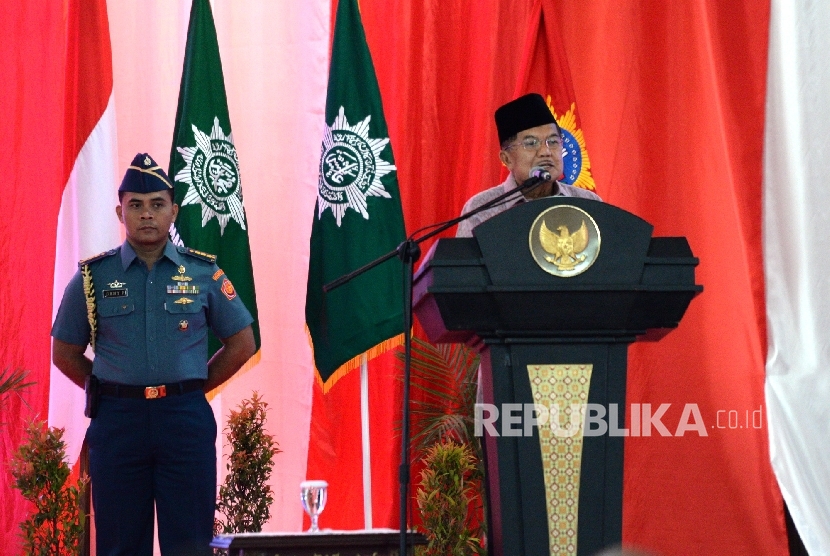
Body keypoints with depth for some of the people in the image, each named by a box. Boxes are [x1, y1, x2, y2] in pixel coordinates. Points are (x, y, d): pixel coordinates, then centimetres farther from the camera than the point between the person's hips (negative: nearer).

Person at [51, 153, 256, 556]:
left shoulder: (204, 273, 5)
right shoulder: (93, 277, 4)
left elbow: (241, 344, 14)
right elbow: (65, 353, 12)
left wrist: (191, 388, 8)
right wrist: (116, 393, 6)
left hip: (186, 419, 0)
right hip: (117, 420, 0)